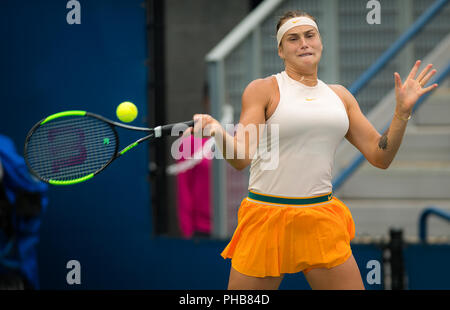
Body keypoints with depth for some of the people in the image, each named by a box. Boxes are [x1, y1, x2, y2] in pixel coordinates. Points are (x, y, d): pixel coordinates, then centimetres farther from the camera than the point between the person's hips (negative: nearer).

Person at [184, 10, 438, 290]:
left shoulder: (339, 96, 12)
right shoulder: (263, 90, -2)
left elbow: (380, 157, 12)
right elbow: (241, 157, -13)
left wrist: (403, 111, -1)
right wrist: (218, 132, -34)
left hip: (323, 223, 4)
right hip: (267, 219, -4)